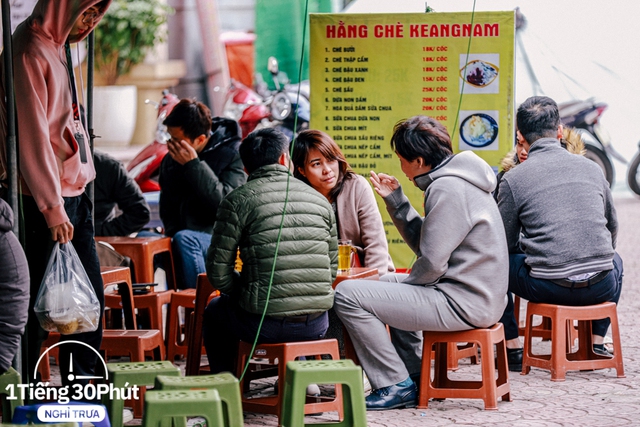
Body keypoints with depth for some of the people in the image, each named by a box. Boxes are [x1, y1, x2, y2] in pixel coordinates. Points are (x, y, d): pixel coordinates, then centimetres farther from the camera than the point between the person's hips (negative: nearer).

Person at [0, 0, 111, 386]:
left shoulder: (60, 47, 14)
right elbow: (31, 138, -20)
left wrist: (82, 186, 15)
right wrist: (53, 209, -20)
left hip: (75, 194, 9)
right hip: (43, 200, -9)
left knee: (89, 291, 11)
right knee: (38, 301, -3)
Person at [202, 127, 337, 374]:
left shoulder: (238, 201, -4)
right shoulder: (320, 200, 9)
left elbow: (218, 271, -5)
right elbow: (332, 269, 12)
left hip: (264, 325, -4)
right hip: (316, 325, 4)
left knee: (214, 311, 30)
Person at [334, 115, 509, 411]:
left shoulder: (447, 189, -18)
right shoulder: (453, 180, 14)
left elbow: (432, 264, -20)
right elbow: (424, 244, 17)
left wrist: (404, 284, -1)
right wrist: (395, 199, 14)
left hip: (463, 303, -11)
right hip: (478, 296, 11)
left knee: (347, 295, -12)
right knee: (386, 283, 35)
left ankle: (396, 386, -3)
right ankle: (415, 376, 29)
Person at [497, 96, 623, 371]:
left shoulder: (513, 179, -3)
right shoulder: (591, 168, 9)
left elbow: (504, 242, 4)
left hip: (548, 288, -3)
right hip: (600, 287, 3)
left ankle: (512, 347, 22)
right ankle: (597, 343, 29)